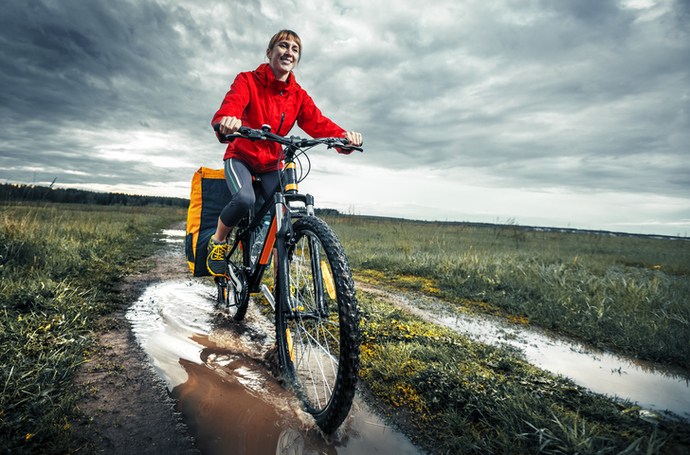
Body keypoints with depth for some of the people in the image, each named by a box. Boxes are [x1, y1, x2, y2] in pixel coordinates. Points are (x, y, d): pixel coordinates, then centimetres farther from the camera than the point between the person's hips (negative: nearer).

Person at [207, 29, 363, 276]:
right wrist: (227, 121, -55)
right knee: (244, 199, -32)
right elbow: (230, 105, -29)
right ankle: (218, 241, -1)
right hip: (241, 157, -3)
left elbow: (318, 123, -16)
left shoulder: (299, 96, -1)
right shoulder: (248, 80, -10)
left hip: (271, 164, 4)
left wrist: (343, 136, -38)